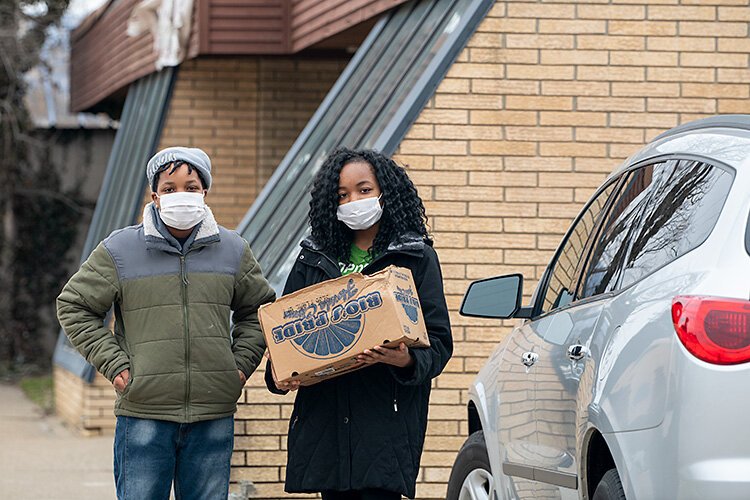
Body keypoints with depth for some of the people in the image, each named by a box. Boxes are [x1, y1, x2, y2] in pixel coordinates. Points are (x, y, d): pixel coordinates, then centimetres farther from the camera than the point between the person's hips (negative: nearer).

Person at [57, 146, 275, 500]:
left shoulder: (233, 251, 9)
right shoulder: (118, 251, 0)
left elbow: (257, 308, 22)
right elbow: (74, 307, 7)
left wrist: (242, 363, 7)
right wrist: (114, 365, -3)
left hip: (214, 417, 2)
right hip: (143, 415, -2)